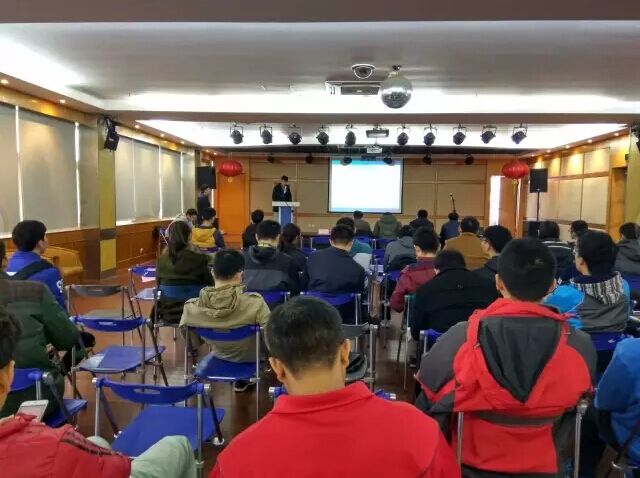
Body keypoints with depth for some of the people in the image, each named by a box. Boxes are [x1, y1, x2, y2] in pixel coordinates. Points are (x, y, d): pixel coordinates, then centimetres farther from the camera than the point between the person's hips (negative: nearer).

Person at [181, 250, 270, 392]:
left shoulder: (192, 307, -23)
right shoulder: (255, 303, -34)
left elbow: (192, 343, -9)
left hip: (220, 356, 3)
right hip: (249, 358, -3)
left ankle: (241, 379, 39)